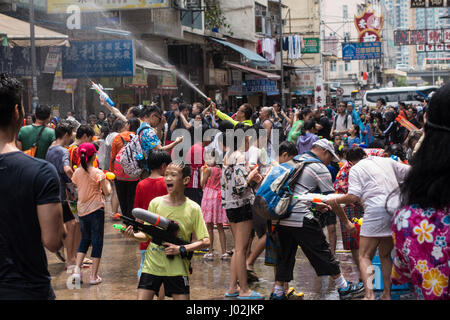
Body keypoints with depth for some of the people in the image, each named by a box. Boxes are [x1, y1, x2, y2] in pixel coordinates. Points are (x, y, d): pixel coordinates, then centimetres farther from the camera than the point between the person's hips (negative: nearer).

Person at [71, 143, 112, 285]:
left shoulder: (77, 173, 0)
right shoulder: (98, 173, -13)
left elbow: (77, 188, 11)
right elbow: (107, 192, -9)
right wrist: (107, 183, 9)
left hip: (81, 210, 5)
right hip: (96, 209, -5)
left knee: (85, 240, 19)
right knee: (97, 241, 5)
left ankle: (77, 269, 5)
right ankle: (94, 276, 6)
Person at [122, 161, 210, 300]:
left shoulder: (193, 209, -4)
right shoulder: (155, 203, 1)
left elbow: (205, 241, -5)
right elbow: (146, 235, 6)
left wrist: (181, 249, -16)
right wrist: (133, 236, -15)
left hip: (177, 268, -1)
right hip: (152, 264, 1)